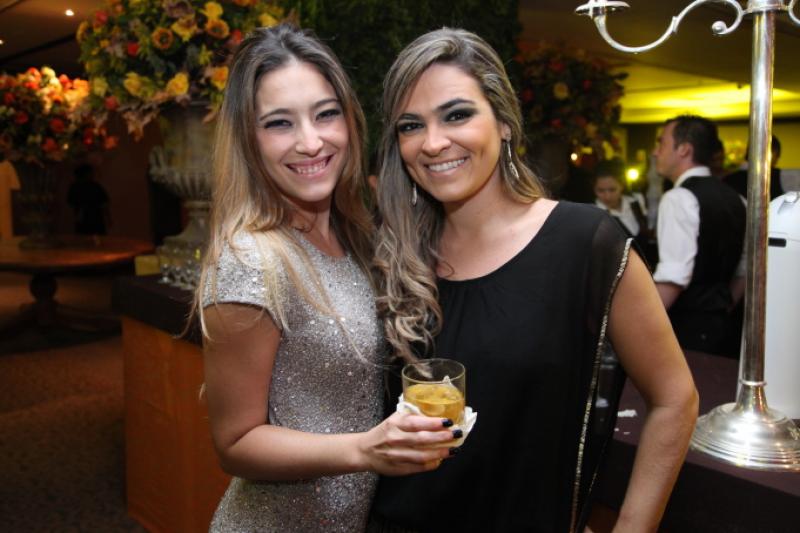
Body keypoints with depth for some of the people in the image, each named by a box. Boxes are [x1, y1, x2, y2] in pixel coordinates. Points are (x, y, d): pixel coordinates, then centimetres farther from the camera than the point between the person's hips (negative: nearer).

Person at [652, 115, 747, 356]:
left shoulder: (679, 198, -15)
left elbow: (673, 278, -23)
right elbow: (744, 271, 17)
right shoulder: (732, 198, 12)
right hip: (721, 325, 9)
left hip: (687, 328, -9)